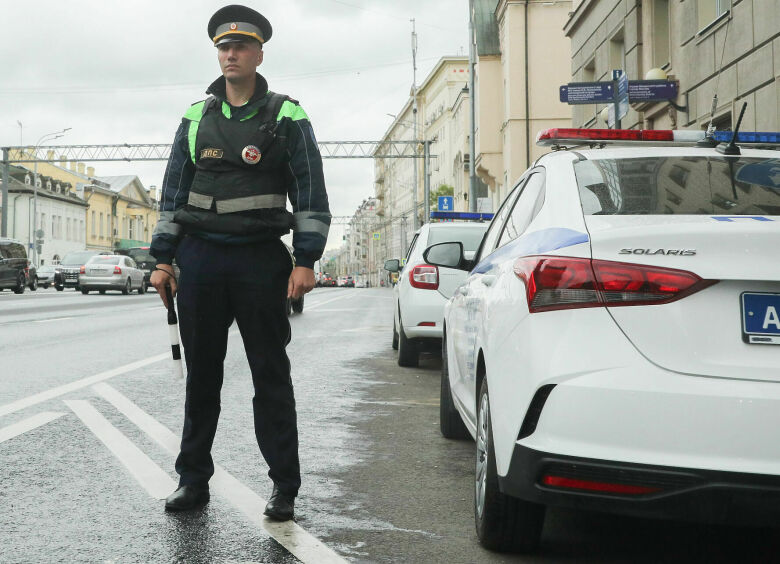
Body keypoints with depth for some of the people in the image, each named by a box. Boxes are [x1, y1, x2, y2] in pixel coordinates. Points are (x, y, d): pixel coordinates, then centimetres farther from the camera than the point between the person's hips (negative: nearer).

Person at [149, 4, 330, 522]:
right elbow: (174, 192, 15)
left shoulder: (286, 118, 2)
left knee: (271, 374, 0)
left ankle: (284, 487, 6)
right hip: (199, 258, 3)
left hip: (261, 260, -3)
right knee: (201, 373, 8)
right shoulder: (196, 119, 13)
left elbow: (311, 194, -1)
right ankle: (193, 479, 18)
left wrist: (305, 261, -10)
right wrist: (163, 258, 8)